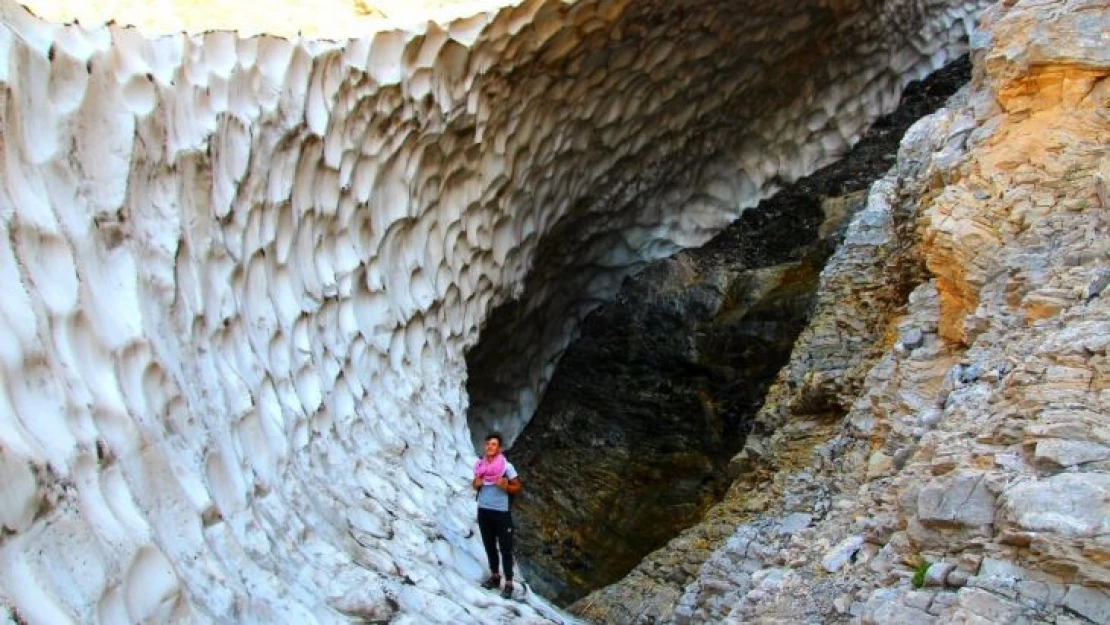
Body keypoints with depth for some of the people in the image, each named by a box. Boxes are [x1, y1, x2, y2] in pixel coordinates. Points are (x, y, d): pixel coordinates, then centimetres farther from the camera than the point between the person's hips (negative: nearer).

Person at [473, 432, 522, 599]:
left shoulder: (506, 466, -11)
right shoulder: (480, 465, 2)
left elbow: (517, 486, -4)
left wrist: (506, 486, -22)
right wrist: (476, 484, -7)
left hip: (501, 512, -5)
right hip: (483, 511, 5)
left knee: (505, 548, -2)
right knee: (489, 546, 16)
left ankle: (508, 584, 1)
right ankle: (495, 577, 30)